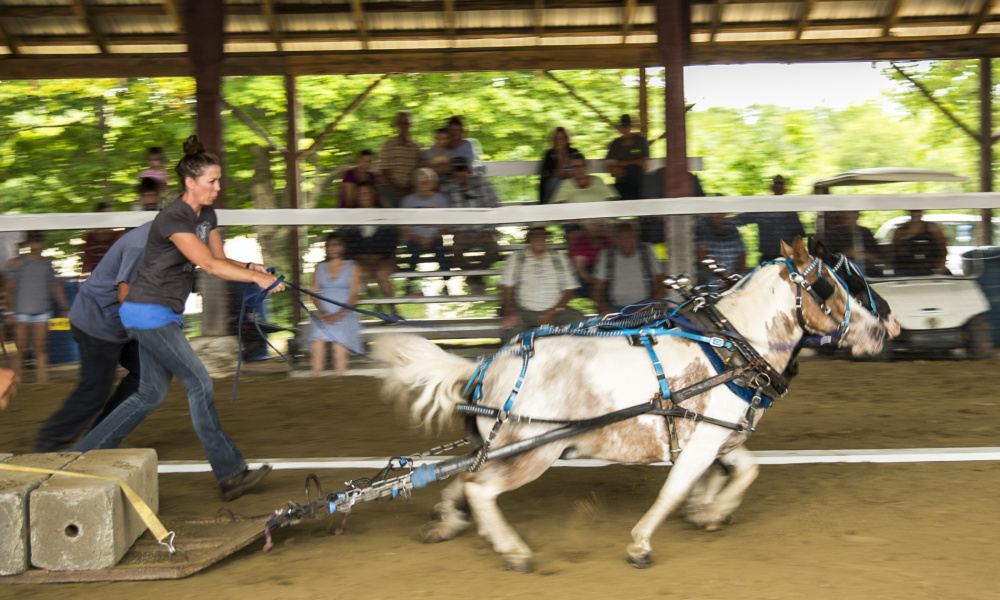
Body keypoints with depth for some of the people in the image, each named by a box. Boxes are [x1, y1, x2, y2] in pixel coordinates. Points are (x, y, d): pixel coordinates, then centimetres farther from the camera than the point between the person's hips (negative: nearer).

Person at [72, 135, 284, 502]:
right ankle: (230, 474, -5)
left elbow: (220, 259, 8)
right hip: (148, 313, -10)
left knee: (151, 393, 11)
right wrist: (256, 278, -28)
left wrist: (249, 267, -11)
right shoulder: (173, 219, -20)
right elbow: (209, 265, -26)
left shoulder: (207, 216, 8)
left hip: (165, 314, 10)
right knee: (199, 384, -10)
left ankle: (84, 454, 20)